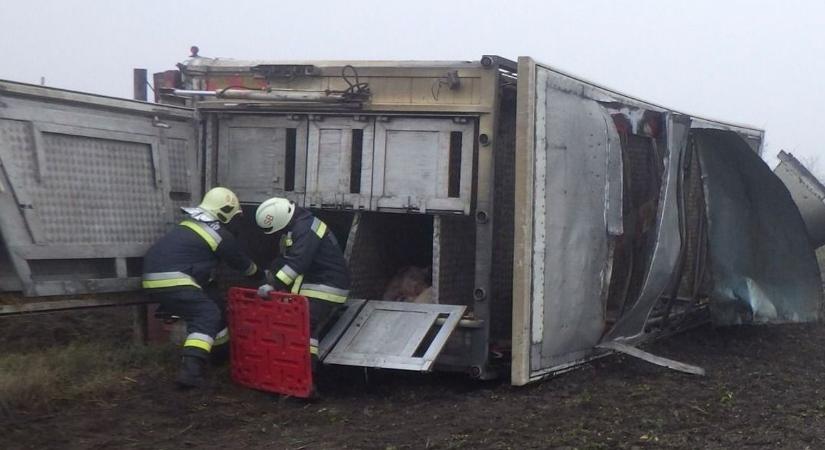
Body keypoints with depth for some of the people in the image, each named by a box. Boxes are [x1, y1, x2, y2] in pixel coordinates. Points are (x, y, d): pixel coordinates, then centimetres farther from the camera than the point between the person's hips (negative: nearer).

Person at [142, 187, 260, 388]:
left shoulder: (192, 223, 21)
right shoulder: (221, 235, -1)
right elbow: (241, 263, 14)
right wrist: (260, 274, 33)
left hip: (154, 277, 9)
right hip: (173, 280, -9)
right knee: (207, 315, -9)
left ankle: (221, 350, 34)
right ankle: (190, 371, -24)